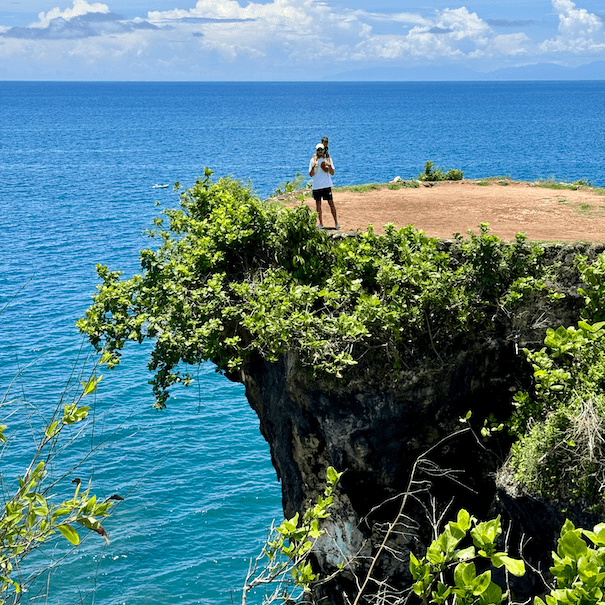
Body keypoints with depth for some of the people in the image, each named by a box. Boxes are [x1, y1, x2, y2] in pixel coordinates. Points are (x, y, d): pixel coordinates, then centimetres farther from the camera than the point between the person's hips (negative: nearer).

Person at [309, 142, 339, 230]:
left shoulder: (328, 159, 4)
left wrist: (329, 165, -18)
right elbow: (311, 174, -1)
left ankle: (336, 223, 2)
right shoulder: (313, 160, 4)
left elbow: (332, 173, 0)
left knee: (331, 203, -3)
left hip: (327, 185, -1)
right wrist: (313, 167, -19)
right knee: (318, 204, 5)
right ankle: (320, 223, 13)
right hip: (316, 186, 1)